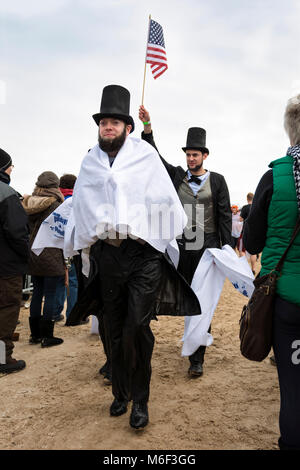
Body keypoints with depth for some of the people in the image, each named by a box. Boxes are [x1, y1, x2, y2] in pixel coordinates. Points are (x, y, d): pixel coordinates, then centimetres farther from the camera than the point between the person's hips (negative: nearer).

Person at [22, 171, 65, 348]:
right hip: (52, 256, -6)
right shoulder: (56, 205, -10)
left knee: (37, 293, 13)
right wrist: (65, 260, 0)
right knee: (50, 295, 0)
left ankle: (35, 334, 21)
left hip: (33, 254, 6)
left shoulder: (30, 204, 7)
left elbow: (28, 229, 11)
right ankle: (47, 336, 5)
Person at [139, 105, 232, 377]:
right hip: (181, 249, 2)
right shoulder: (177, 176, 10)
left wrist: (226, 248, -4)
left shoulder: (217, 181, 4)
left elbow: (225, 216, 3)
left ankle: (197, 357, 7)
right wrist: (147, 127, -10)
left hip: (207, 248, -2)